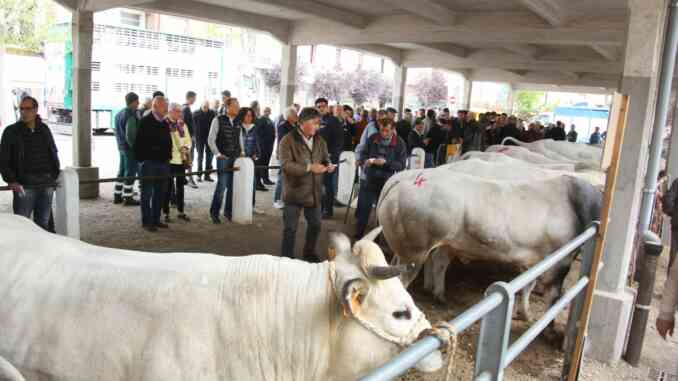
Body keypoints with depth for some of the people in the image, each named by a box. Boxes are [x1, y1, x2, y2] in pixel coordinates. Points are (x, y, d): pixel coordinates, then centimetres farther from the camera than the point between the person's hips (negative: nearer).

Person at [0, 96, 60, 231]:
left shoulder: (44, 129, 11)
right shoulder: (11, 131, 1)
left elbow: (54, 153, 20)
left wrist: (56, 174, 12)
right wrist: (11, 181, -9)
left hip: (47, 185, 3)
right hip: (24, 186, -3)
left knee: (43, 222, 11)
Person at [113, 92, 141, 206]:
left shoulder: (119, 114, 11)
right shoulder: (131, 115, -18)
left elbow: (117, 132, 17)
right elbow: (130, 136, -23)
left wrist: (120, 144, 21)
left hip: (121, 147, 9)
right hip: (130, 148, -9)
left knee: (122, 171, 17)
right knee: (130, 173, -1)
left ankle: (117, 196, 23)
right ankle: (128, 198, 4)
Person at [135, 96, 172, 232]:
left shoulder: (164, 123, 14)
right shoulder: (145, 122, -8)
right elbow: (139, 143, -11)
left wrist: (168, 157, 11)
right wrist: (141, 159, -14)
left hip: (163, 163, 7)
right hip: (149, 163, -7)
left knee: (160, 193, 11)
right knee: (147, 193, 1)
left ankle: (156, 220, 21)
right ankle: (146, 222, 9)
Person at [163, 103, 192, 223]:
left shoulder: (182, 124, 9)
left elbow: (188, 139, 13)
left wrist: (186, 147, -4)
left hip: (181, 159, 6)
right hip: (169, 159, -6)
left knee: (180, 186, 14)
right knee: (168, 187, 3)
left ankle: (181, 212, 25)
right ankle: (166, 213, 14)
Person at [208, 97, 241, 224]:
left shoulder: (237, 122, 11)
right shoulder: (218, 120, -4)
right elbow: (211, 139, -4)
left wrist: (241, 153, 9)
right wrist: (218, 154, -10)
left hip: (236, 158, 5)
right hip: (223, 158, -5)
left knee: (233, 186, 7)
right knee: (221, 186, -8)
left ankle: (228, 211, 20)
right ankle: (214, 213, 5)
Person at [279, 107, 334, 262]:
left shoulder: (320, 141, 7)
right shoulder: (288, 140, -12)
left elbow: (325, 159, 14)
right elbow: (286, 164, -21)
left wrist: (328, 166, -10)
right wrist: (309, 167, -27)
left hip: (314, 192, 6)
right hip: (294, 192, -6)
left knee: (315, 225, 17)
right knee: (290, 228, 3)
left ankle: (309, 253, 38)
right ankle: (287, 258, 19)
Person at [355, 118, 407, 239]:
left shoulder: (399, 143, -7)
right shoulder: (372, 139, 0)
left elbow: (401, 165, -9)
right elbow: (363, 154, 7)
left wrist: (386, 163, -24)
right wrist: (365, 160, -16)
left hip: (387, 183, -1)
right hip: (370, 180, 2)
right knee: (363, 210, 4)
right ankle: (358, 237, 18)